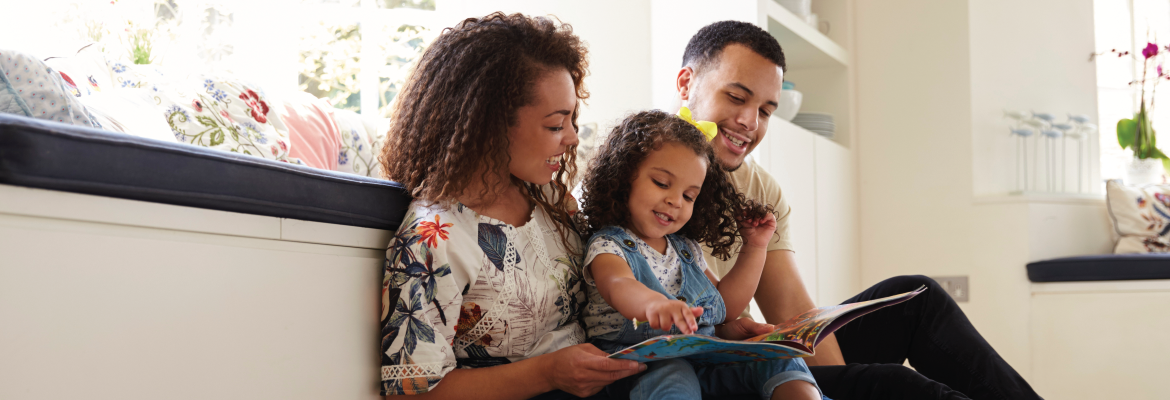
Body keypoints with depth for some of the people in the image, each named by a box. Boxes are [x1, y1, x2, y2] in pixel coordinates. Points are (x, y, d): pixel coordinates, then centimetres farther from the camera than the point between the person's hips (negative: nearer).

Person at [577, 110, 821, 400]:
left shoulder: (686, 248, 20)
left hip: (705, 359, 7)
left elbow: (725, 307, 25)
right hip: (640, 363, -7)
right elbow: (618, 285, -29)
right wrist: (653, 303, -54)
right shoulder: (607, 246, -4)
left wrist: (754, 247, 18)